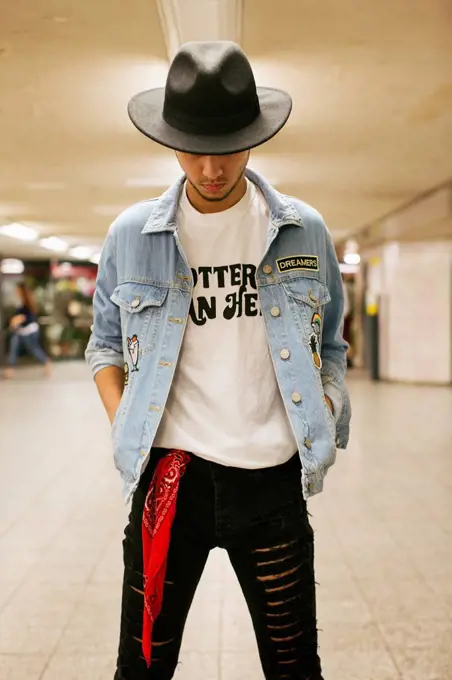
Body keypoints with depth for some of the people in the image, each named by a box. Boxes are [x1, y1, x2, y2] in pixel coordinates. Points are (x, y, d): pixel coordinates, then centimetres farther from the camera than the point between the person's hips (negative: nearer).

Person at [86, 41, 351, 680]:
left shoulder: (304, 231, 2)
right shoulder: (132, 234, 1)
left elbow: (330, 346, 13)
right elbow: (106, 343, 13)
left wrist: (321, 427, 0)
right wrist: (123, 427, -1)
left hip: (272, 477, 1)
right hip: (168, 476, 0)